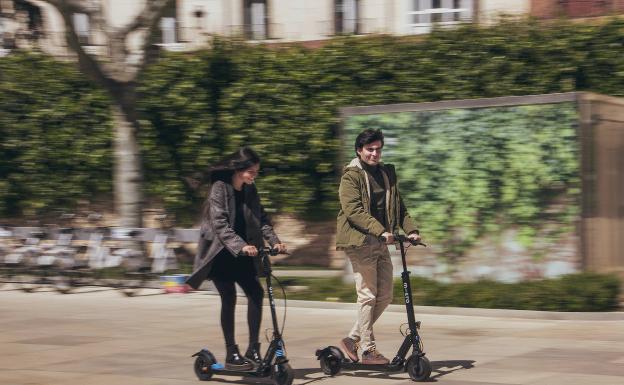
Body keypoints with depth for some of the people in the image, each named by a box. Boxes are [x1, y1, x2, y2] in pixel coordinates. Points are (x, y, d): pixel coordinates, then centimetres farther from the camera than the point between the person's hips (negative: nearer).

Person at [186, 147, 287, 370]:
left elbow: (261, 218, 5)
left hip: (241, 254, 6)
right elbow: (220, 224, -24)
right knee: (229, 297, -13)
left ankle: (253, 349, 0)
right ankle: (231, 355, -7)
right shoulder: (220, 188, -15)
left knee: (255, 293, -6)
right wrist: (241, 246, -36)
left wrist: (274, 241, -12)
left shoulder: (250, 191, 4)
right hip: (219, 252, -6)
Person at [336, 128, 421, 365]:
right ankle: (368, 350, 2)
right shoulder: (351, 176, -7)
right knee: (368, 295, -6)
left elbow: (398, 206, 15)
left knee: (385, 296, 6)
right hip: (359, 240, -7)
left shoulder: (387, 173, 15)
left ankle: (352, 339, 18)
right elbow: (353, 210, -18)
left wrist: (411, 229, -2)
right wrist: (380, 231, -27)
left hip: (380, 242, 7)